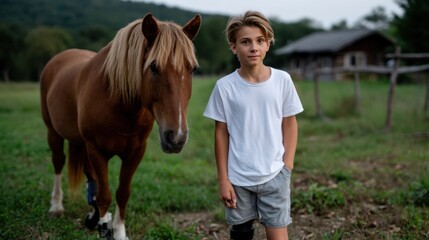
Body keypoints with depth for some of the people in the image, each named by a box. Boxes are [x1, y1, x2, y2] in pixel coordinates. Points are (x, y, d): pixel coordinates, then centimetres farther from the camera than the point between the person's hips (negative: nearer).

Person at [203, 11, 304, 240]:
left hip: (274, 176, 0)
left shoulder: (282, 80, -5)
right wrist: (223, 179, -2)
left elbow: (290, 125, 4)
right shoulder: (224, 86, -8)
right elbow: (221, 133, -2)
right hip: (238, 178, 0)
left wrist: (287, 167, -3)